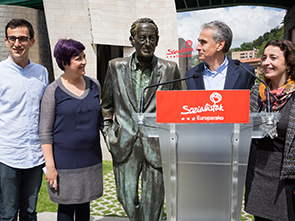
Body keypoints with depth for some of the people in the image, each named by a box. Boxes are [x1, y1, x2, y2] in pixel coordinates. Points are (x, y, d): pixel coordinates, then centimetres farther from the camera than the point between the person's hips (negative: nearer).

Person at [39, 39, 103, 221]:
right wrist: (50, 166, -12)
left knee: (84, 203, 16)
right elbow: (45, 132, -9)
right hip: (65, 160, -4)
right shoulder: (53, 91, -8)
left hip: (91, 157, 4)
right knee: (67, 206, 7)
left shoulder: (94, 85, 5)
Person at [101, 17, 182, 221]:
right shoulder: (116, 67, 2)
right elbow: (106, 106, 12)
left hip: (156, 146, -1)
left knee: (153, 204, 8)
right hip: (125, 145, 1)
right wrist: (109, 135, 5)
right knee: (127, 197, 10)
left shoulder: (170, 69, -1)